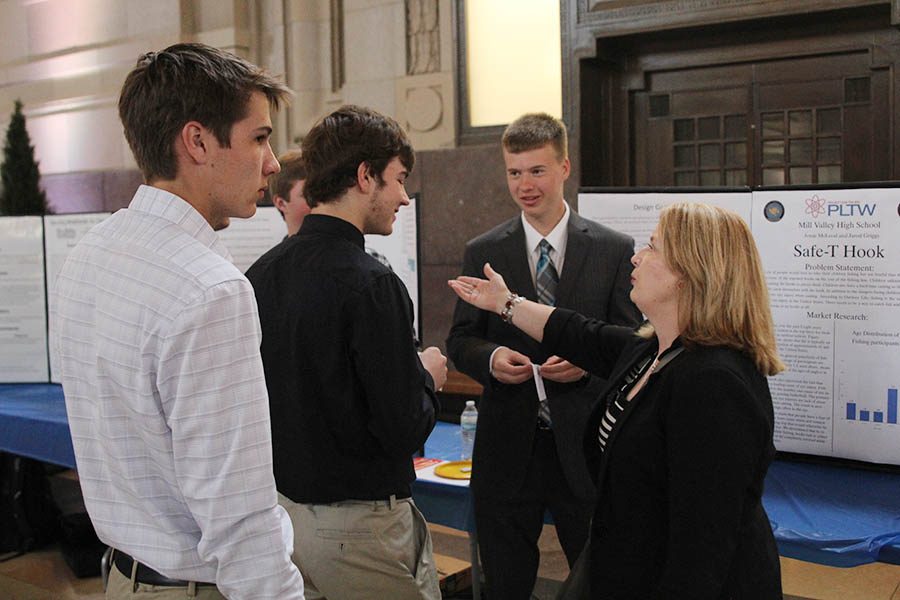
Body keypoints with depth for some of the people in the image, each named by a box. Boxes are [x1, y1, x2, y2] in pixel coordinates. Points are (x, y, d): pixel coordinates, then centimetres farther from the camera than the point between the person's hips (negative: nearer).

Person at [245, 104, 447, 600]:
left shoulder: (259, 275, 0)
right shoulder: (370, 285, -22)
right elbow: (404, 431, -22)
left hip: (282, 508, 7)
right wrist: (427, 376, -2)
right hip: (357, 522, -7)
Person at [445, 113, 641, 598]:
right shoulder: (482, 253, 2)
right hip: (506, 446, 1)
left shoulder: (613, 250, 0)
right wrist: (490, 356, -17)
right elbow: (461, 340, 5)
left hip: (584, 445, -1)